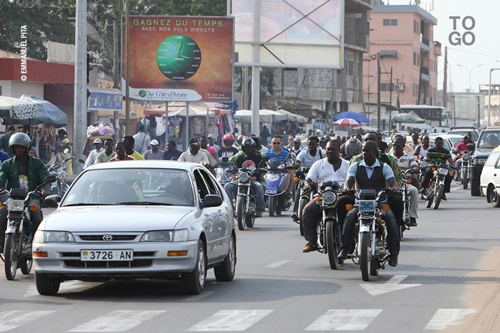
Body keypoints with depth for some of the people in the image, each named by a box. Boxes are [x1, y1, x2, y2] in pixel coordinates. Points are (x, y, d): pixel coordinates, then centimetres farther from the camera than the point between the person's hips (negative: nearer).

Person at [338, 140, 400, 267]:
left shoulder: (384, 167, 8)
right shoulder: (355, 166, 12)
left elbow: (392, 182, -5)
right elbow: (349, 181, -2)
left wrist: (393, 187, -31)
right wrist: (348, 189, -27)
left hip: (380, 201, -1)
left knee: (390, 216, -32)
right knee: (350, 216, -30)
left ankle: (394, 252, -28)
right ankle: (344, 249, -30)